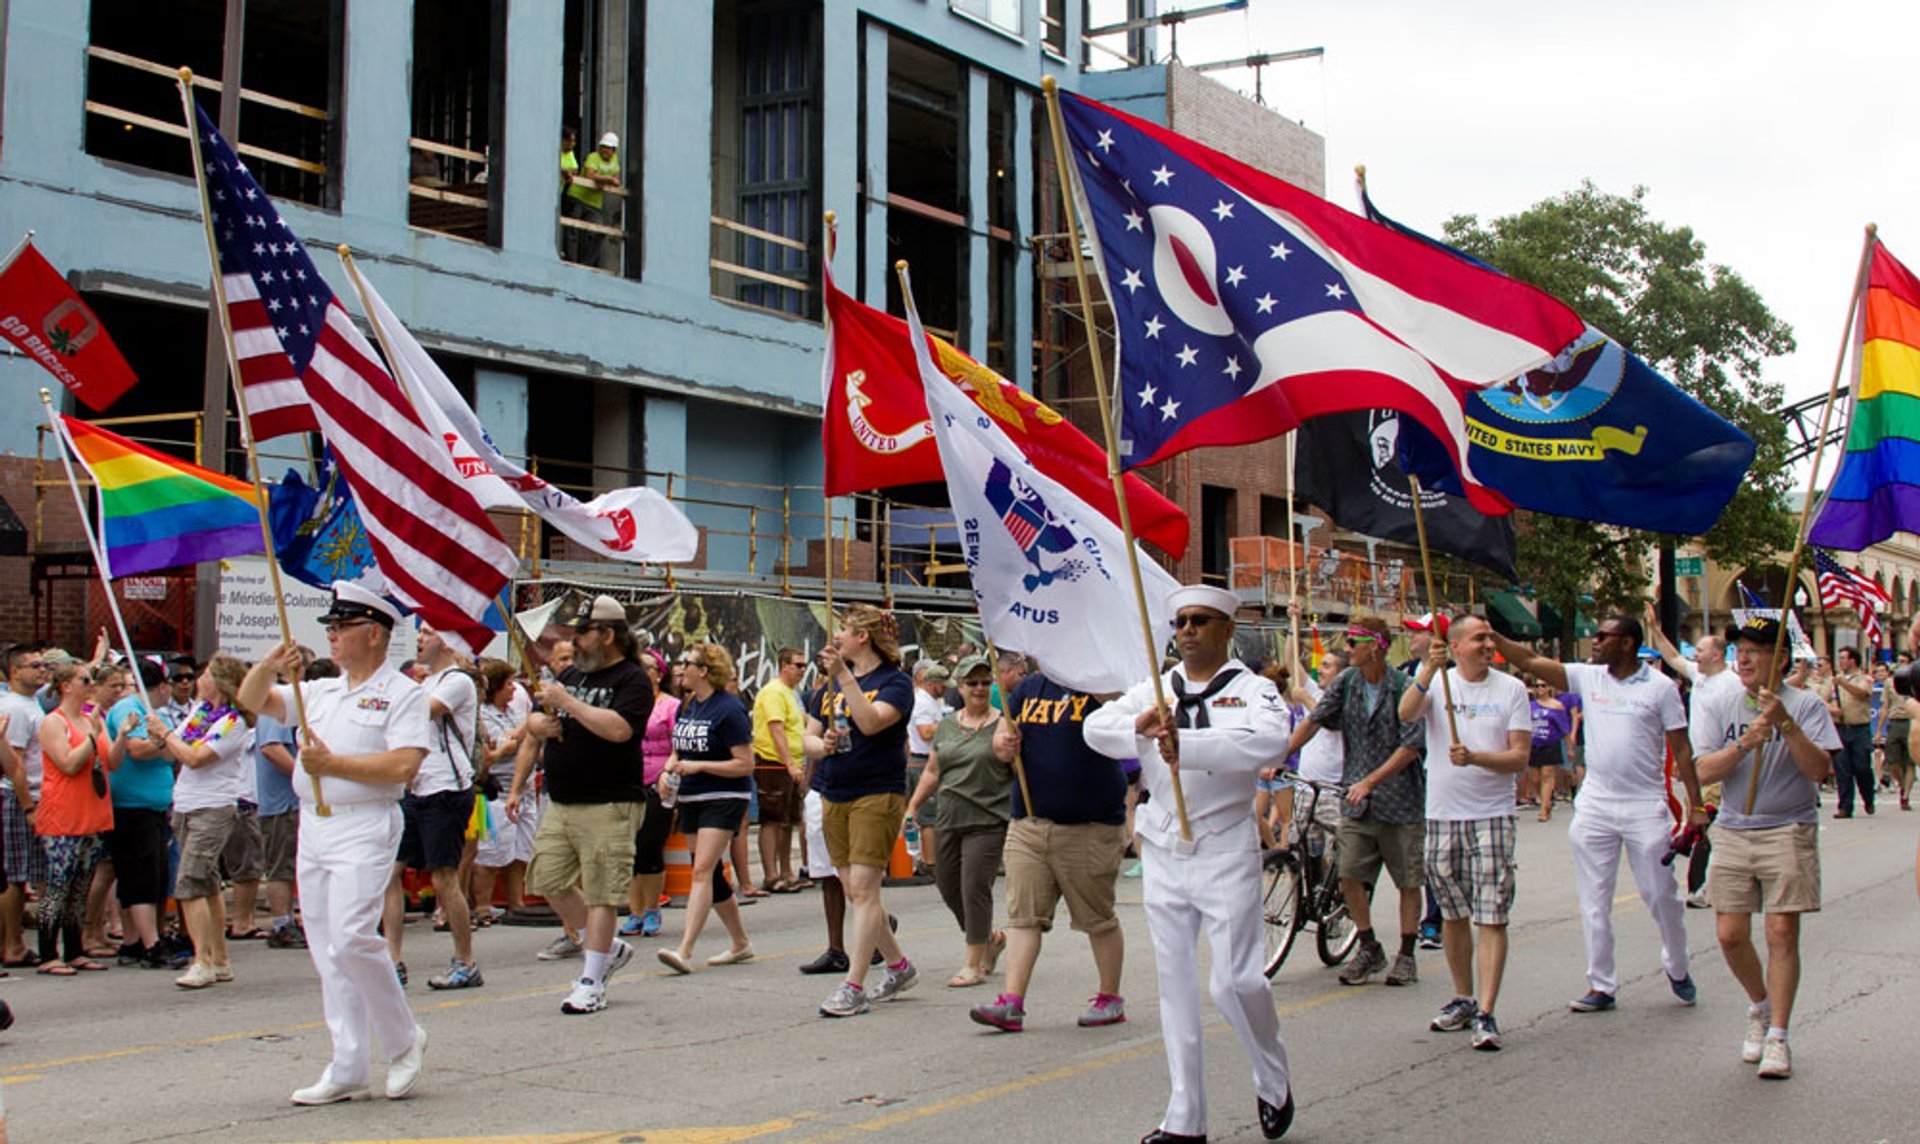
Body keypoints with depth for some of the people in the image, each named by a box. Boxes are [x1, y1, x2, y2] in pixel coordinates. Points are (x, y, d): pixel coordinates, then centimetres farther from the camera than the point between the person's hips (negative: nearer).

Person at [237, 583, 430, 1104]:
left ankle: (403, 1040, 3)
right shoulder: (320, 691, 18)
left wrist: (332, 763, -14)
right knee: (326, 951, 7)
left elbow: (403, 766, -15)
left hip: (365, 828, -7)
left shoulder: (402, 693, -3)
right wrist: (268, 668, -3)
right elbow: (252, 701, 17)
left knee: (350, 939, -17)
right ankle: (348, 1070, 12)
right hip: (312, 827, 8)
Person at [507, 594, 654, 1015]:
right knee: (548, 880, 9)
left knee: (600, 893, -5)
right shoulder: (571, 674, 16)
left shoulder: (632, 681, -8)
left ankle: (592, 983, 2)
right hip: (560, 804, 8)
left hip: (608, 808, -8)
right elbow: (534, 723, 22)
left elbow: (618, 729, -25)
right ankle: (607, 948, 25)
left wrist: (567, 703, -18)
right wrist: (537, 724, -2)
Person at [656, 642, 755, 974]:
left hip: (723, 800, -9)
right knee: (711, 875, 12)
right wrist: (668, 771, 1)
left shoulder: (728, 708, -13)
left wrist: (698, 766, -21)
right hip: (691, 800, 9)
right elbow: (678, 750, 22)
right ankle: (741, 944, 25)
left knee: (702, 871, -17)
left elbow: (745, 764, -15)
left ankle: (684, 951, -23)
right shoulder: (686, 706, 11)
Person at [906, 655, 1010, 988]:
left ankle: (974, 964, 1)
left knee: (974, 887, -10)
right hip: (949, 821, 6)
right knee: (947, 886, 9)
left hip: (987, 822, -6)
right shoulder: (946, 726, 14)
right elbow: (932, 772, 19)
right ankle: (991, 938, 32)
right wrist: (912, 807, 14)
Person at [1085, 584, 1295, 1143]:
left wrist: (1185, 744, -34)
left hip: (1226, 851, -5)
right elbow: (1096, 727, 0)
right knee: (1175, 983, 7)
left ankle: (1274, 1083, 20)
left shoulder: (1251, 689, -3)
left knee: (1236, 981, -8)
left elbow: (1269, 742, -24)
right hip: (1163, 851, 5)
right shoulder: (1155, 691, 13)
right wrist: (1140, 728, -22)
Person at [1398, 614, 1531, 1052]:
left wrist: (1474, 757, -22)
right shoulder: (1437, 682, 2)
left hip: (1492, 815, -2)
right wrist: (1427, 671, -32)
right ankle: (1463, 998, 28)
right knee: (1453, 914, 14)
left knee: (1491, 917, -8)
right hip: (1442, 815, 2)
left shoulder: (1511, 689, 0)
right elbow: (1406, 713, -19)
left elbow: (1520, 757, -6)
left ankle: (1485, 1014, -9)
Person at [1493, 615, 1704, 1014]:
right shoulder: (1588, 678, 5)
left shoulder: (1661, 687, -4)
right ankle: (1601, 985, 12)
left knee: (1661, 895, 6)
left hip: (1645, 808, -3)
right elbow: (1530, 661, -1)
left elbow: (1681, 748, -2)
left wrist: (1695, 804, -4)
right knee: (1594, 900, 4)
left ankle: (1677, 969, 29)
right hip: (1595, 806, 3)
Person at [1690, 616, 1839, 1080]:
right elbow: (1705, 771, -5)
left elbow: (1818, 769, -12)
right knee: (1730, 934, 2)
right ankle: (1760, 1006, 29)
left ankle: (1778, 1036, 1)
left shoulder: (1806, 705, -1)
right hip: (1733, 832, 3)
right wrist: (1745, 743, -21)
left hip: (1789, 832, -3)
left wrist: (1786, 724, -23)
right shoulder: (1716, 707, 5)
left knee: (1782, 932, -8)